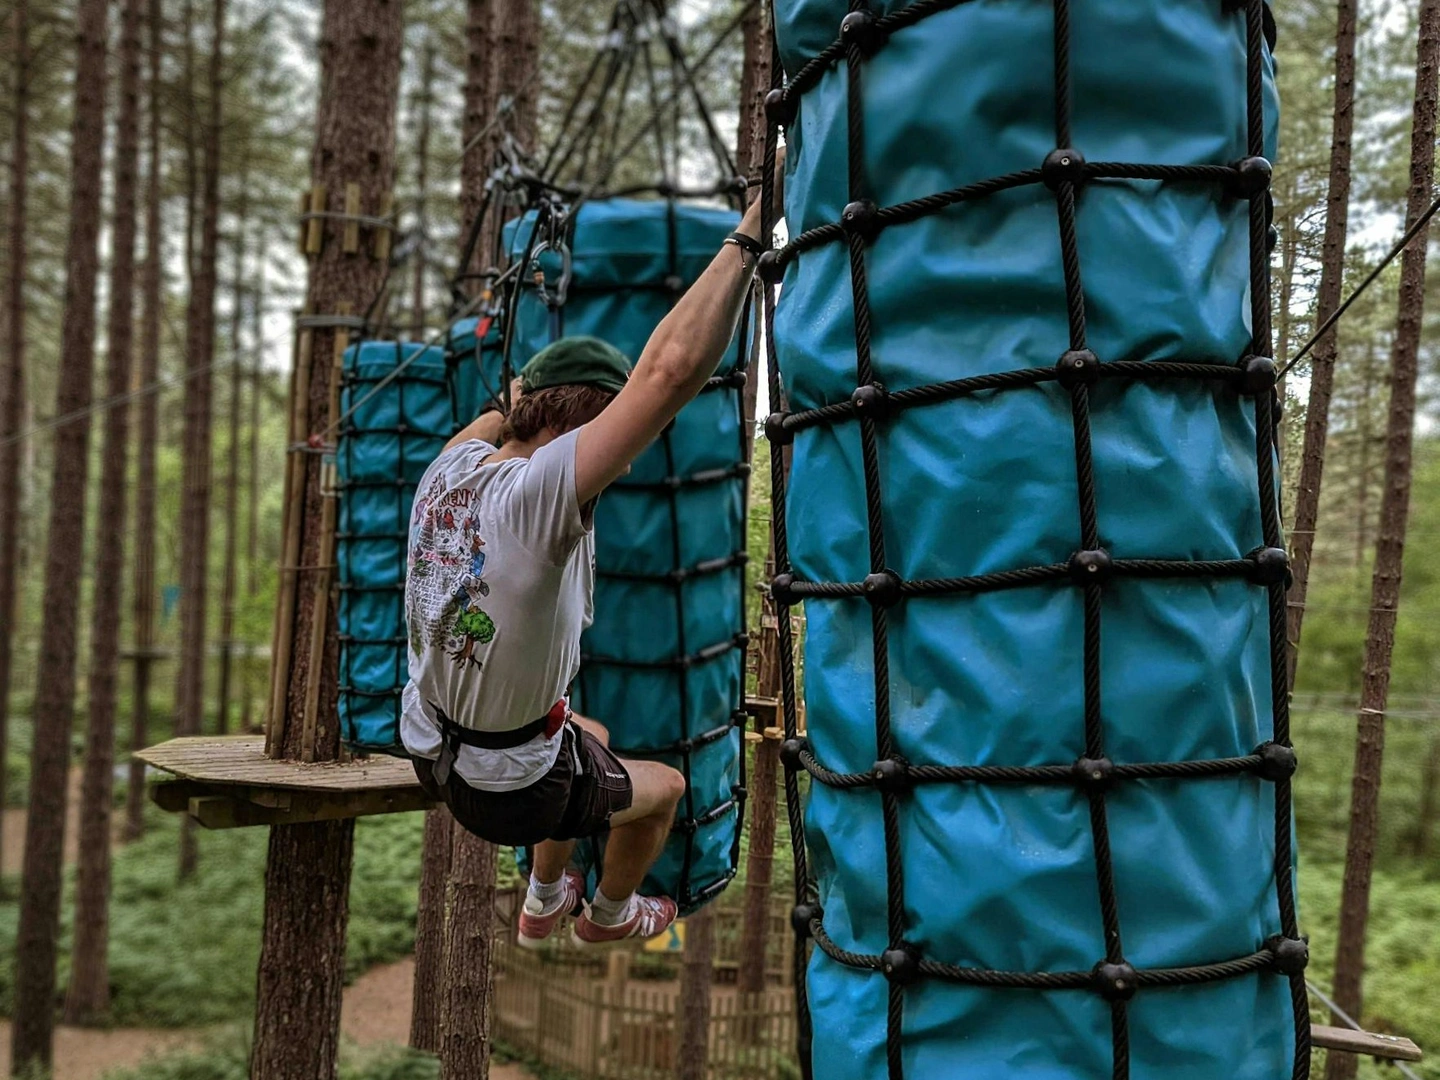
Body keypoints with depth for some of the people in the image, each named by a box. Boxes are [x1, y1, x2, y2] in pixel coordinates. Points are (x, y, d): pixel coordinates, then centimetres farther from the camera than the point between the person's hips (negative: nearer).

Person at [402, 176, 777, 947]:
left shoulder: (453, 465, -10)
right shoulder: (534, 493, -33)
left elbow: (500, 412, 18)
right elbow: (673, 368, -44)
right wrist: (749, 234, -37)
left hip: (432, 748, 7)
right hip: (511, 789, -7)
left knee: (592, 737, 36)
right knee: (663, 789, 24)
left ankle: (544, 904, 52)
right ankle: (611, 914, 51)